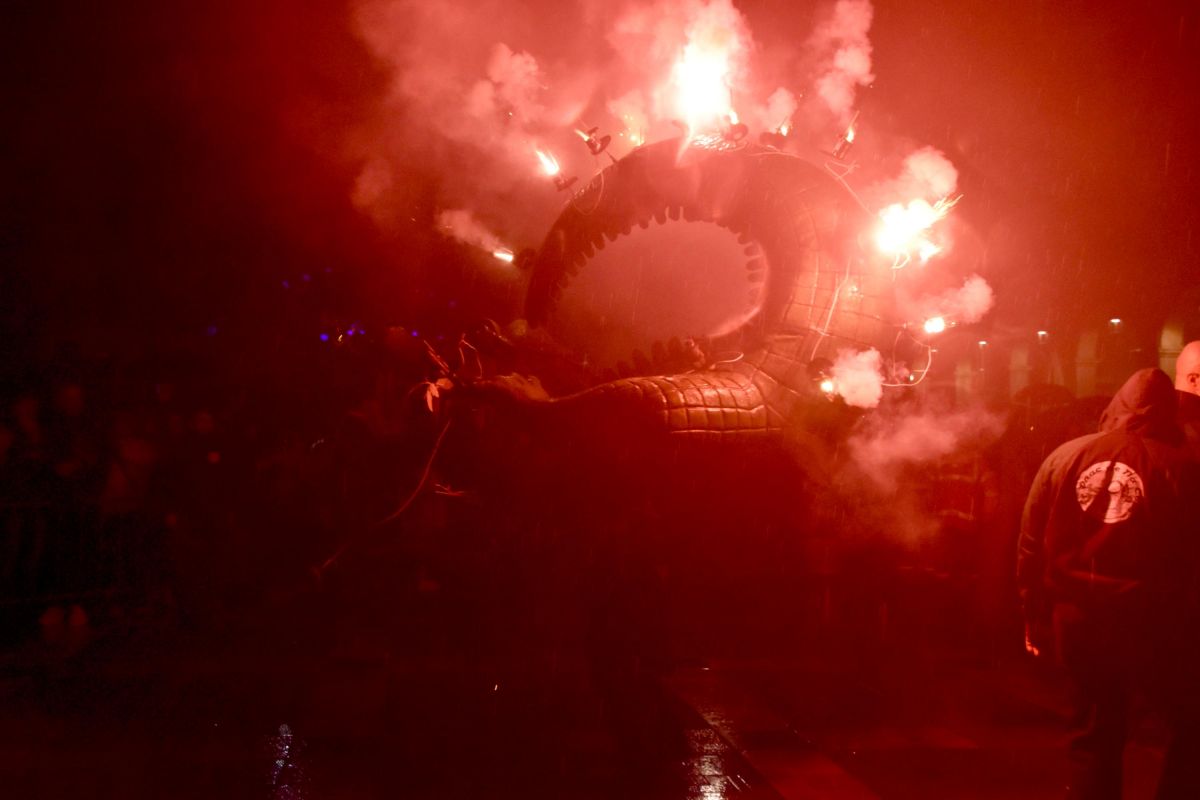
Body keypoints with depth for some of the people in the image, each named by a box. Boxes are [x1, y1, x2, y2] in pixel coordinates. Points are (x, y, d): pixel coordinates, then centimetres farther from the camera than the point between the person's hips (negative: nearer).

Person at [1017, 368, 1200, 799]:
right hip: (1150, 623, -3)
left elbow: (1031, 546, 4)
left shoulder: (1065, 456, 2)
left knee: (1095, 734, 17)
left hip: (1078, 620, 4)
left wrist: (1036, 617, 14)